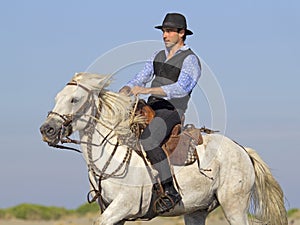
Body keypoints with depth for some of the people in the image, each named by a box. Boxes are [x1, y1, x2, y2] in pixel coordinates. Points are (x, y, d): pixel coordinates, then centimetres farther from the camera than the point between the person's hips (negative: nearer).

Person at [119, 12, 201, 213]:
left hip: (172, 111, -8)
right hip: (151, 109, 8)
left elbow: (182, 88, -21)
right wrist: (123, 93, -3)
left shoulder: (190, 60, -6)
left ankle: (171, 190, -27)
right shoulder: (159, 56, 19)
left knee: (148, 142, -33)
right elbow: (140, 79, 17)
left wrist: (147, 90, -30)